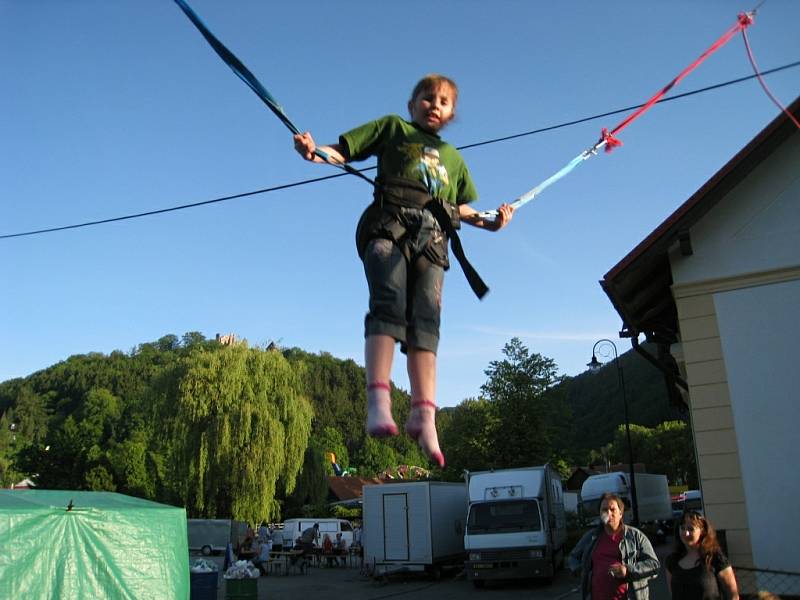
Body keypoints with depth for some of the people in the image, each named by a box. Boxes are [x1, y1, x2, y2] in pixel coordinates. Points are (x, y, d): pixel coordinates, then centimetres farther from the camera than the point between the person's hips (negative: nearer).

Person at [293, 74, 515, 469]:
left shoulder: (452, 157, 34)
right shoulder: (392, 127, 21)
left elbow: (460, 206, 36)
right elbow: (342, 152, 13)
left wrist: (488, 222, 18)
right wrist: (314, 150, -8)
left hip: (432, 238, 4)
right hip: (388, 224, -4)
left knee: (425, 320, -11)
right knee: (388, 303, -25)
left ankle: (424, 414, -19)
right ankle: (378, 400, -35)